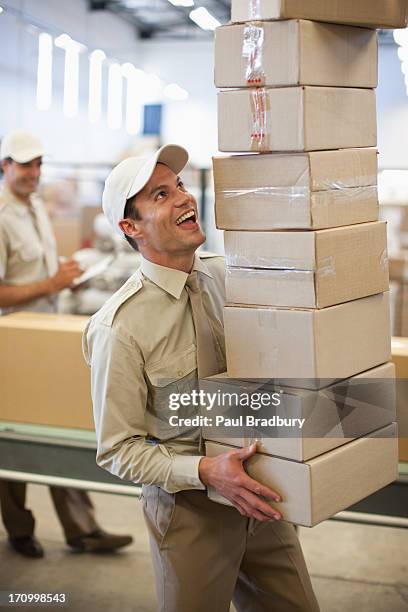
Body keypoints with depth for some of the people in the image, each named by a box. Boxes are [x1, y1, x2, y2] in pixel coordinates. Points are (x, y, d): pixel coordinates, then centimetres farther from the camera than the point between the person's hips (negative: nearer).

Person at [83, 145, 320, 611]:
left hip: (257, 495, 5)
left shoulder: (226, 275, -3)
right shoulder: (120, 327, -20)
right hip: (190, 507, -5)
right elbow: (118, 450, -15)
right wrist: (205, 472, -26)